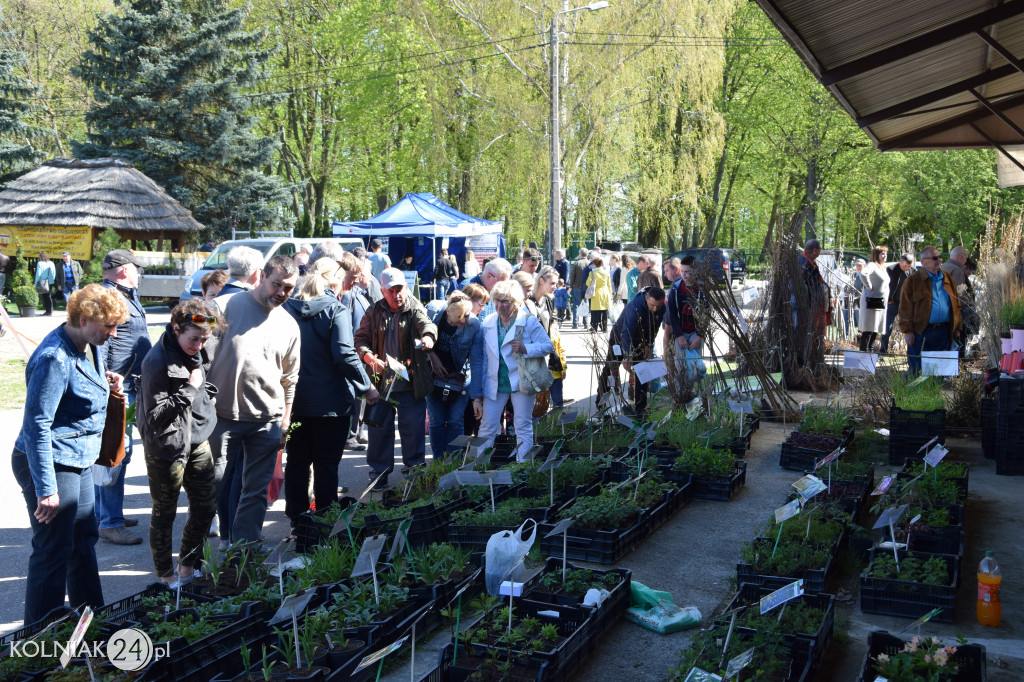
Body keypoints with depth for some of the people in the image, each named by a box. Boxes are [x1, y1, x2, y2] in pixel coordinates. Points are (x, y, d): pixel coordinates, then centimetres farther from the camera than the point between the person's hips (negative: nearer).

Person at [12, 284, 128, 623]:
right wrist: (46, 488, -24)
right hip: (52, 465, -10)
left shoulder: (91, 346, 4)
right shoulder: (54, 358, -24)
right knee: (53, 553, 0)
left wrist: (105, 382, 1)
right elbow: (37, 425, -24)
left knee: (84, 540, 20)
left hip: (79, 461, 10)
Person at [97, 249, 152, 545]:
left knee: (118, 452, 17)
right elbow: (99, 346, -23)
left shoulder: (126, 296, 18)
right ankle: (110, 523, -2)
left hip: (129, 387, 11)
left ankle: (107, 513, 29)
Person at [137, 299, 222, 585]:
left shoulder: (202, 351, 1)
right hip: (167, 448, -7)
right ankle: (166, 576, 25)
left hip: (199, 441, 7)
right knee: (165, 514, 8)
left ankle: (188, 566, 32)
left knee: (206, 507, 12)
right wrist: (189, 389, -24)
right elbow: (156, 415, -21)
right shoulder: (157, 361, -21)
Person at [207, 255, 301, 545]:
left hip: (267, 422, 3)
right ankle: (224, 542, 27)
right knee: (219, 485, 8)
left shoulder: (289, 325, 8)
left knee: (256, 490, 5)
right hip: (222, 415, -3)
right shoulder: (227, 307, -5)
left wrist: (285, 422, 15)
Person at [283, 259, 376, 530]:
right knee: (326, 464, 5)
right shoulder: (336, 311, -11)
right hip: (331, 402, -4)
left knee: (297, 461, 13)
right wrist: (367, 387, -10)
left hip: (295, 400, 5)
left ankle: (297, 519, 22)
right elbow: (345, 355, -19)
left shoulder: (288, 308, 4)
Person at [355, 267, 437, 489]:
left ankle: (414, 469, 18)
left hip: (410, 381, -2)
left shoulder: (414, 308, -1)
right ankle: (379, 471, 20)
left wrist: (428, 335, -46)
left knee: (413, 427, 3)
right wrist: (370, 357, -15)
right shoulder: (374, 312, 6)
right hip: (381, 380, 2)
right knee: (380, 427, 7)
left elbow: (425, 323, -22)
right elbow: (360, 339, 5)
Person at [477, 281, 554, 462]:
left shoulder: (529, 321, -5)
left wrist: (525, 349, -22)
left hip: (520, 382, -3)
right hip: (494, 384, 3)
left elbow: (548, 345, -5)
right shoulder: (488, 323, 7)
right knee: (487, 427, 4)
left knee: (523, 427, 3)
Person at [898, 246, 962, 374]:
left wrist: (956, 328, 10)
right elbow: (905, 308, -5)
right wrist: (907, 330, -11)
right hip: (921, 331, -4)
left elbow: (956, 305, 15)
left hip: (943, 332, 4)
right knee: (917, 370, -1)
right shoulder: (913, 281, -2)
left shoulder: (948, 279, 12)